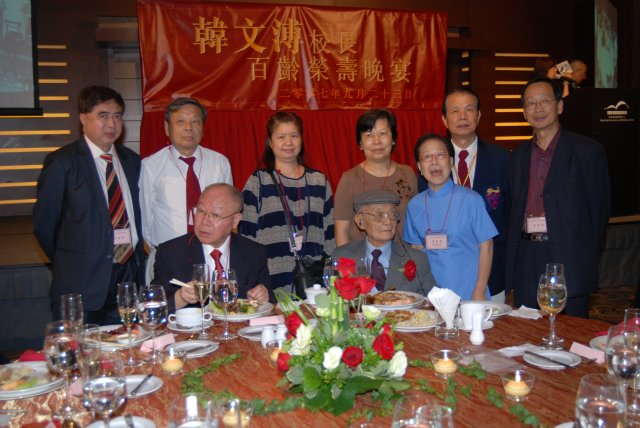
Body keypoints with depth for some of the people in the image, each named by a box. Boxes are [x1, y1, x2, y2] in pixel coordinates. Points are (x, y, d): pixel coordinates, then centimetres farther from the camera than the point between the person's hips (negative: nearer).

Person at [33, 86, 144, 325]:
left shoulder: (132, 161, 10)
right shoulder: (62, 163, -6)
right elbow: (43, 223, -2)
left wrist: (137, 258, 8)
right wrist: (69, 263, 5)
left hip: (130, 275, 4)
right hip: (82, 282, -4)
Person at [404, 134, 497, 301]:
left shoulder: (470, 199, -6)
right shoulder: (415, 205, 4)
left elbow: (486, 246, -3)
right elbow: (417, 249, 10)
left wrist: (479, 292, -7)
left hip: (469, 294, -2)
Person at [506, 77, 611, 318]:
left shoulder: (587, 151, -1)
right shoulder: (518, 156, 13)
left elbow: (600, 207, -1)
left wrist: (586, 251, -2)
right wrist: (514, 252, 7)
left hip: (569, 261, -4)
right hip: (526, 261, 4)